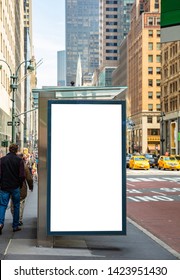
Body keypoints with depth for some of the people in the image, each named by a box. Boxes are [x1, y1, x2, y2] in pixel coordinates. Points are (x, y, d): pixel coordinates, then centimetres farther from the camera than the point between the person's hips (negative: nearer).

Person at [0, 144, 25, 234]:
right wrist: (20, 184, 7)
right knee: (16, 206, 11)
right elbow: (22, 175, -9)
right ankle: (15, 226, 15)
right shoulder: (19, 160, -5)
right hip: (15, 187, -1)